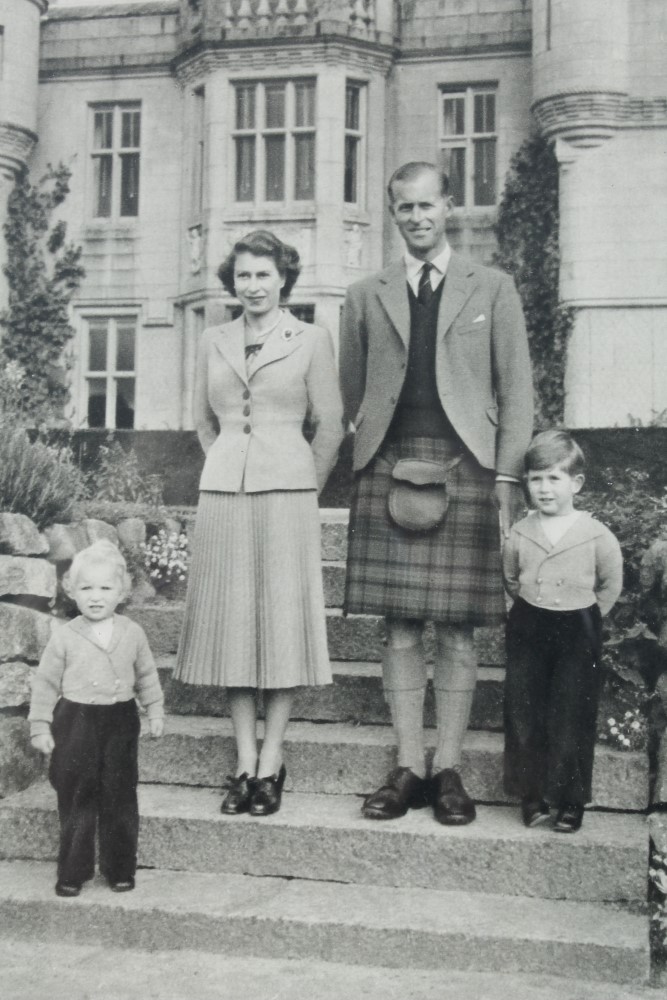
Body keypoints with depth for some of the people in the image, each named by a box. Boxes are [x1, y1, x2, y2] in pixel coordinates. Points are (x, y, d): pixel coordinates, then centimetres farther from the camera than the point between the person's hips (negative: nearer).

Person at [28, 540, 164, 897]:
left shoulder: (132, 633, 1)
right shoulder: (64, 637, -4)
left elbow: (147, 676, 12)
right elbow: (46, 683, 0)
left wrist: (155, 711, 10)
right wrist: (40, 725, -2)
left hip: (121, 722, 2)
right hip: (76, 723, -1)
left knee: (120, 798, 8)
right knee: (75, 799, 4)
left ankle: (120, 869, 20)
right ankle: (72, 872, 16)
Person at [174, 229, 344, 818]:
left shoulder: (311, 340, 2)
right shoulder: (214, 342, 12)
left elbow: (330, 425, 4)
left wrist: (302, 484, 7)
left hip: (286, 492, -3)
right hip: (223, 493, 3)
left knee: (282, 620, -1)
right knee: (230, 622, 3)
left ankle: (271, 763, 7)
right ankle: (245, 762, 12)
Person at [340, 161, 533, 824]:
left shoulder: (492, 289, 11)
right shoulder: (365, 296, 15)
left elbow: (516, 389, 6)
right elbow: (351, 391, 19)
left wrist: (506, 475, -3)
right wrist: (374, 447, 9)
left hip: (466, 467, -1)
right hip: (389, 471, 2)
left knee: (457, 629, 0)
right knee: (399, 627, 2)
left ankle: (448, 772, 9)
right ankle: (408, 770, 10)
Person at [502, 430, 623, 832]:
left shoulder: (596, 535, -11)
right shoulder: (520, 533, -3)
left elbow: (611, 585, 2)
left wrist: (584, 616, 4)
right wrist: (532, 608, 11)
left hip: (577, 636, -3)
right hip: (528, 631, 3)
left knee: (572, 718, 3)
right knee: (524, 714, 7)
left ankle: (571, 800, 18)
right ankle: (531, 795, 21)